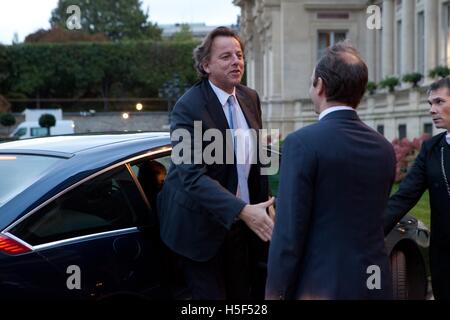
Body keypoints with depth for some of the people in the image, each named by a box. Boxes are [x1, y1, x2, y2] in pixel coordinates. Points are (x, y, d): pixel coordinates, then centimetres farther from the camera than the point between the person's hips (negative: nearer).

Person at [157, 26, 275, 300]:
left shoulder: (250, 98, 4)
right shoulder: (188, 108, -18)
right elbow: (192, 175, -26)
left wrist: (261, 207, 6)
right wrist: (243, 211, -34)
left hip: (241, 221, 6)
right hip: (201, 226, -6)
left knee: (243, 293, 14)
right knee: (210, 294, 3)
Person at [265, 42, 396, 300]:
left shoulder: (302, 143, -14)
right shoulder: (385, 148, 4)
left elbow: (289, 232, -16)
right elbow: (374, 218, 11)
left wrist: (275, 292, -9)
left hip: (321, 286, -5)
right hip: (376, 286, 6)